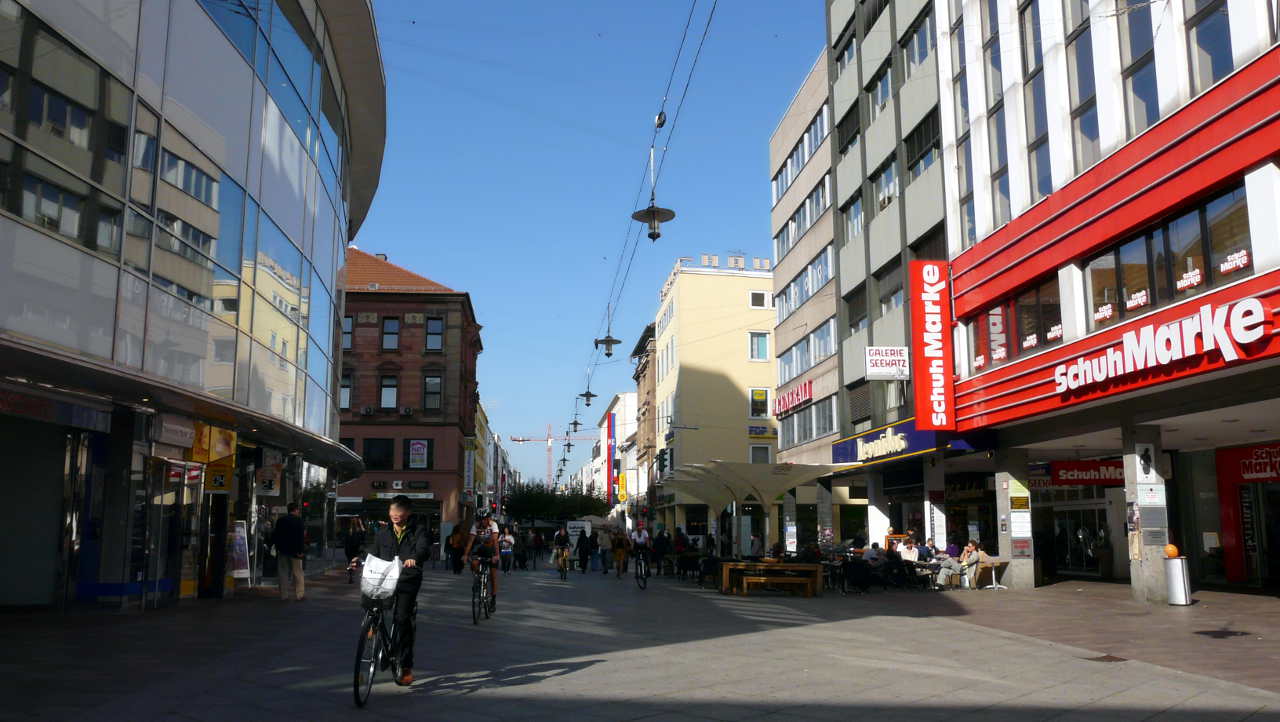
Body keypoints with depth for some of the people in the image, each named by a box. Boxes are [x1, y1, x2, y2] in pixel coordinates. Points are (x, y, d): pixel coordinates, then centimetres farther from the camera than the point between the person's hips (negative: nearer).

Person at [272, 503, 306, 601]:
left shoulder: (280, 520, 7)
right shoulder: (299, 521, -7)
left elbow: (275, 536, 10)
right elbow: (302, 537, -12)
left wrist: (277, 548, 15)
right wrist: (301, 551, -10)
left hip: (282, 551, 4)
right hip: (295, 551, -4)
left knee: (283, 574, 8)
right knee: (298, 573, 2)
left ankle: (284, 595, 8)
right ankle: (299, 594, 0)